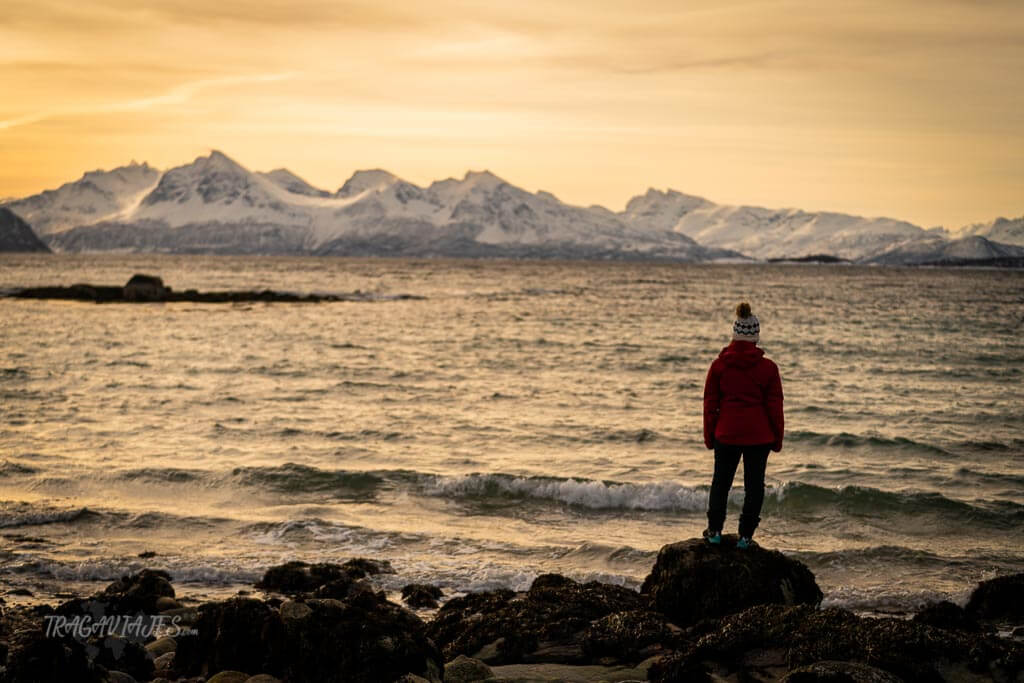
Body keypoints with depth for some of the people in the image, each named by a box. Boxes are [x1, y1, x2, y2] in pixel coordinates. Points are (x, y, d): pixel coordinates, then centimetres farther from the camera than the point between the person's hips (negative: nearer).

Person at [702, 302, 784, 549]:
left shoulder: (718, 366, -3)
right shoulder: (768, 368, -7)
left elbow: (710, 404, 2)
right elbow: (775, 407, -2)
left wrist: (709, 436, 12)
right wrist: (777, 438, 8)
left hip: (726, 433, 1)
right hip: (759, 435, -1)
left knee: (721, 481, 16)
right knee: (754, 484, 8)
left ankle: (715, 530, 17)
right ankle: (745, 535, 9)